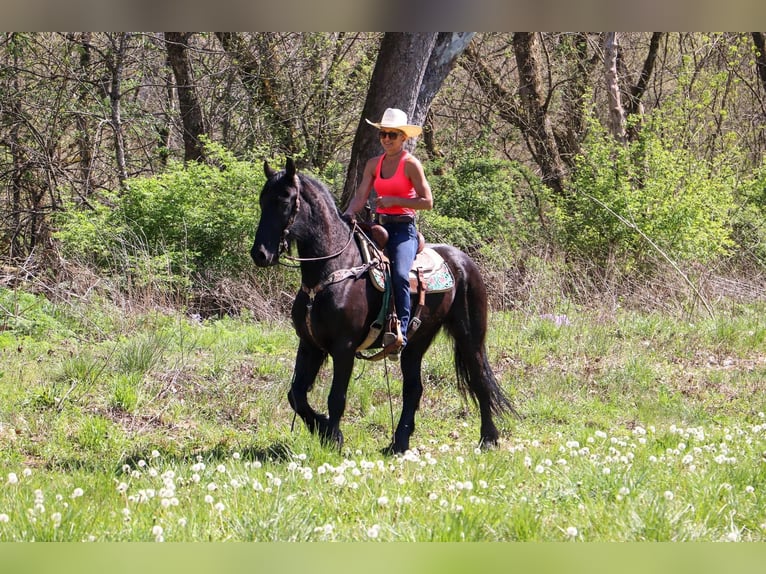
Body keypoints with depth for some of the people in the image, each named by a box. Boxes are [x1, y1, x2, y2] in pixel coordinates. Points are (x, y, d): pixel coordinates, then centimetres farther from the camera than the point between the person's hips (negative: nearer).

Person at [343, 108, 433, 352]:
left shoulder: (410, 164, -4)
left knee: (399, 274, -28)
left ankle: (401, 331, -28)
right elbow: (360, 197, 7)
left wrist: (394, 201, -13)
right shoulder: (374, 164, 13)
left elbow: (427, 202, -7)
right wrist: (347, 215, -12)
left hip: (403, 228, -6)